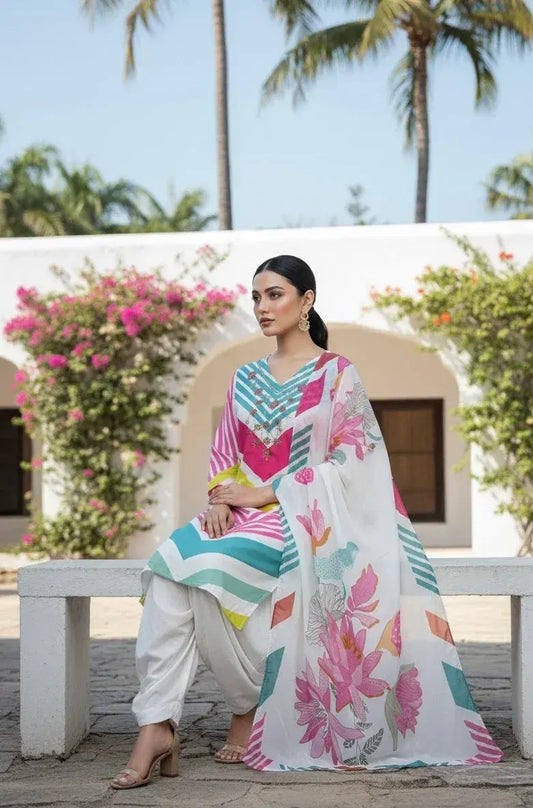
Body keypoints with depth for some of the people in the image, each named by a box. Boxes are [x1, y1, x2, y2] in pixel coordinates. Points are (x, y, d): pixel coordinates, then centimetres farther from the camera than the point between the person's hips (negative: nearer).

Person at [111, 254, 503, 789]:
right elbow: (223, 455, 16)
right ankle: (155, 726, -31)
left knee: (204, 569, -30)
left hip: (300, 518, -5)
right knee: (169, 562, -27)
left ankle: (249, 709, -8)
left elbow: (349, 460, -5)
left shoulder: (337, 374, 2)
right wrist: (219, 498, -7)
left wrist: (266, 493, -12)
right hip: (242, 513, 5)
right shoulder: (245, 378, 17)